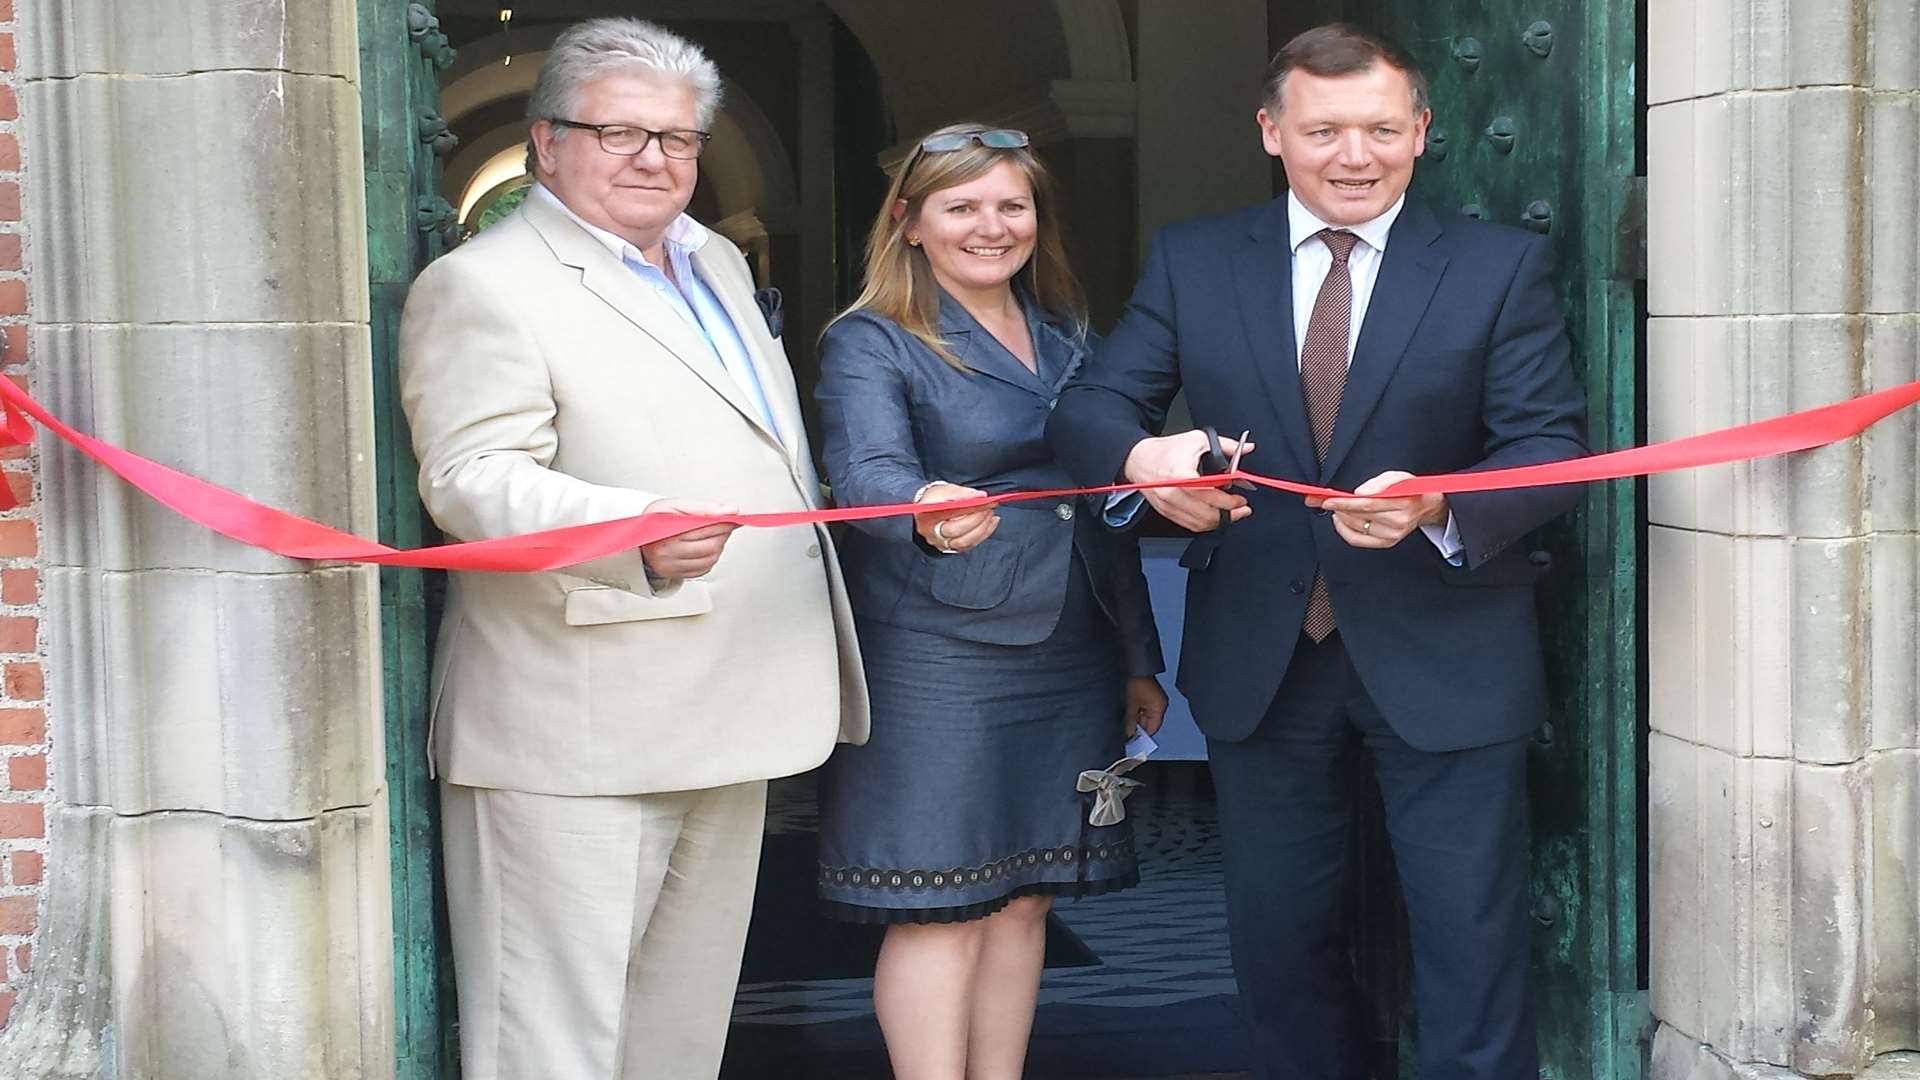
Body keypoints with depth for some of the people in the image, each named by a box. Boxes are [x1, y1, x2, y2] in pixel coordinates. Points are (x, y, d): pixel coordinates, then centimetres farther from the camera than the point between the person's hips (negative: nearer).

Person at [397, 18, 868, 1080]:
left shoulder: (717, 264, 20)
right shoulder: (481, 286, -7)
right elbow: (471, 475, -18)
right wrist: (631, 533, -36)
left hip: (727, 726, 8)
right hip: (577, 742, -8)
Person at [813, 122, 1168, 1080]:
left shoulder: (1067, 337, 15)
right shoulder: (870, 344, -4)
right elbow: (868, 472, -21)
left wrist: (1139, 659, 18)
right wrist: (927, 515, -44)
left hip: (1067, 661, 6)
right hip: (935, 663, -6)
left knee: (1024, 897, 10)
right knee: (941, 907, -3)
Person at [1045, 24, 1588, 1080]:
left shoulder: (1499, 266, -3)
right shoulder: (1191, 261, 3)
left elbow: (1552, 443, -8)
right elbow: (1087, 408, -2)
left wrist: (1440, 507, -29)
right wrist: (1143, 454, -27)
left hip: (1443, 664, -2)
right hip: (1262, 664, 3)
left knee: (1471, 951, 4)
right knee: (1279, 947, 16)